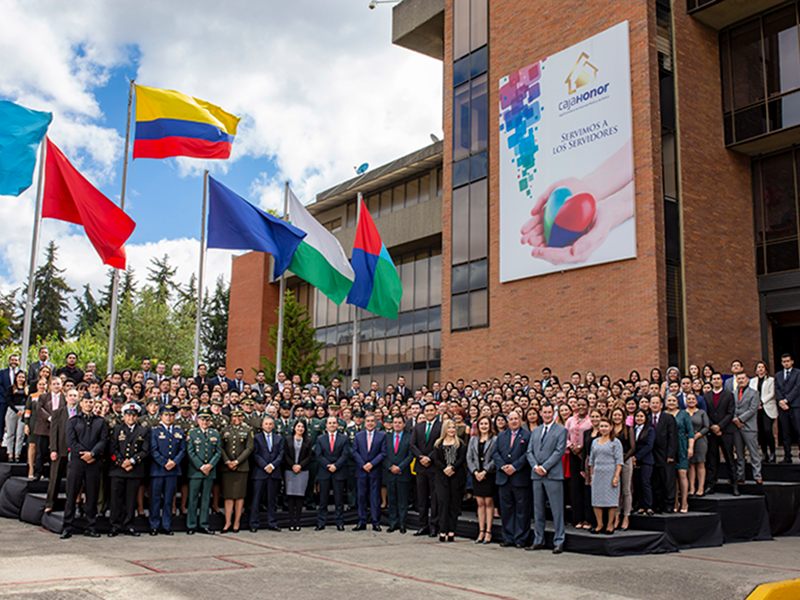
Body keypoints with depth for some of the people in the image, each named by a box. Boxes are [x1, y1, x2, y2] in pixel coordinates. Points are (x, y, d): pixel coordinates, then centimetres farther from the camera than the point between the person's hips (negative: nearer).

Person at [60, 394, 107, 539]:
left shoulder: (101, 421, 12)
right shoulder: (73, 421, 10)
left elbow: (103, 440, 2)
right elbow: (71, 441, 0)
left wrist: (92, 453, -13)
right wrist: (84, 454, -10)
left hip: (94, 462, 1)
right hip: (76, 460, -1)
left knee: (92, 495, 3)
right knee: (72, 494, -1)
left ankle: (91, 527, 10)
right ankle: (67, 528, 6)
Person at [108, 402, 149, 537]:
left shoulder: (143, 432, 12)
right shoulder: (116, 429, 11)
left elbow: (145, 451, 3)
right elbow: (112, 449, 2)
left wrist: (132, 461, -11)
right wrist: (122, 463, -9)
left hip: (135, 470, 1)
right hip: (117, 470, -1)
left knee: (131, 499, 3)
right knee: (116, 499, 0)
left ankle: (128, 526, 10)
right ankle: (115, 526, 7)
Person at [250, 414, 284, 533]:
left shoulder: (279, 439, 14)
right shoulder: (256, 438, 6)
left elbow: (281, 454, 6)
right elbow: (255, 455, -2)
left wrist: (272, 465, -10)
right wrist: (265, 466, -12)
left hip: (274, 472, 3)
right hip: (260, 472, -2)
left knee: (272, 499, 7)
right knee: (256, 499, -1)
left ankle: (272, 523, 13)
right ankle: (254, 524, 5)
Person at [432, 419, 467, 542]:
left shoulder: (460, 443, 8)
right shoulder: (438, 443, 10)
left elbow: (462, 458, -1)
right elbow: (436, 459, 2)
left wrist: (452, 468, -15)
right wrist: (444, 469, -13)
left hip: (456, 476, 0)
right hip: (442, 476, 0)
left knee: (454, 503, 1)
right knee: (443, 502, -7)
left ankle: (451, 531, 5)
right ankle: (442, 531, -5)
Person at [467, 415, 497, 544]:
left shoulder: (495, 440, -3)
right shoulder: (473, 440, 11)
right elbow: (469, 457, 8)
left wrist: (484, 472, -14)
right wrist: (475, 471, -6)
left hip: (489, 475, -4)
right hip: (476, 475, 4)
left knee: (489, 502, -1)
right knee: (480, 503, 6)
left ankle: (488, 532, 5)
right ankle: (481, 531, 11)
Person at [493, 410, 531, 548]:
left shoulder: (527, 436, 2)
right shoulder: (501, 436, 16)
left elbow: (527, 454, -7)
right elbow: (495, 453, 9)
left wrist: (514, 467, -15)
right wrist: (503, 466, -7)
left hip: (520, 478, -4)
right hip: (504, 477, 4)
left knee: (522, 509, 0)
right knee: (506, 509, 7)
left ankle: (521, 539, 7)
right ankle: (508, 538, 15)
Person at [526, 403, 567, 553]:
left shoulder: (561, 431, 0)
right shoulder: (535, 431, 17)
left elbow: (559, 451, -9)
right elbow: (529, 452, 12)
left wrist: (544, 467, -14)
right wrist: (535, 466, -6)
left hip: (553, 474, -5)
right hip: (537, 475, 5)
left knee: (557, 509, -2)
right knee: (538, 509, 9)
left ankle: (559, 542, 4)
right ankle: (538, 541, 17)